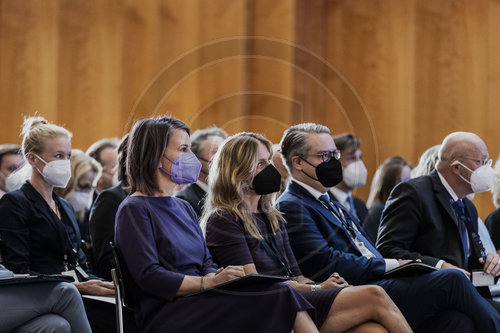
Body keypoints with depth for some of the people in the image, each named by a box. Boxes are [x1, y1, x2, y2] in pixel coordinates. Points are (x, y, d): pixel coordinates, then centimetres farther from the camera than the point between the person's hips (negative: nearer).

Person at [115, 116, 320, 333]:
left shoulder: (184, 208, 23)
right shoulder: (134, 210, -4)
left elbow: (206, 263, 17)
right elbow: (149, 277, -14)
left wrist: (217, 275, -8)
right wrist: (210, 282, -18)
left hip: (196, 301, 8)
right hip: (166, 314, -8)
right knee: (278, 297, -25)